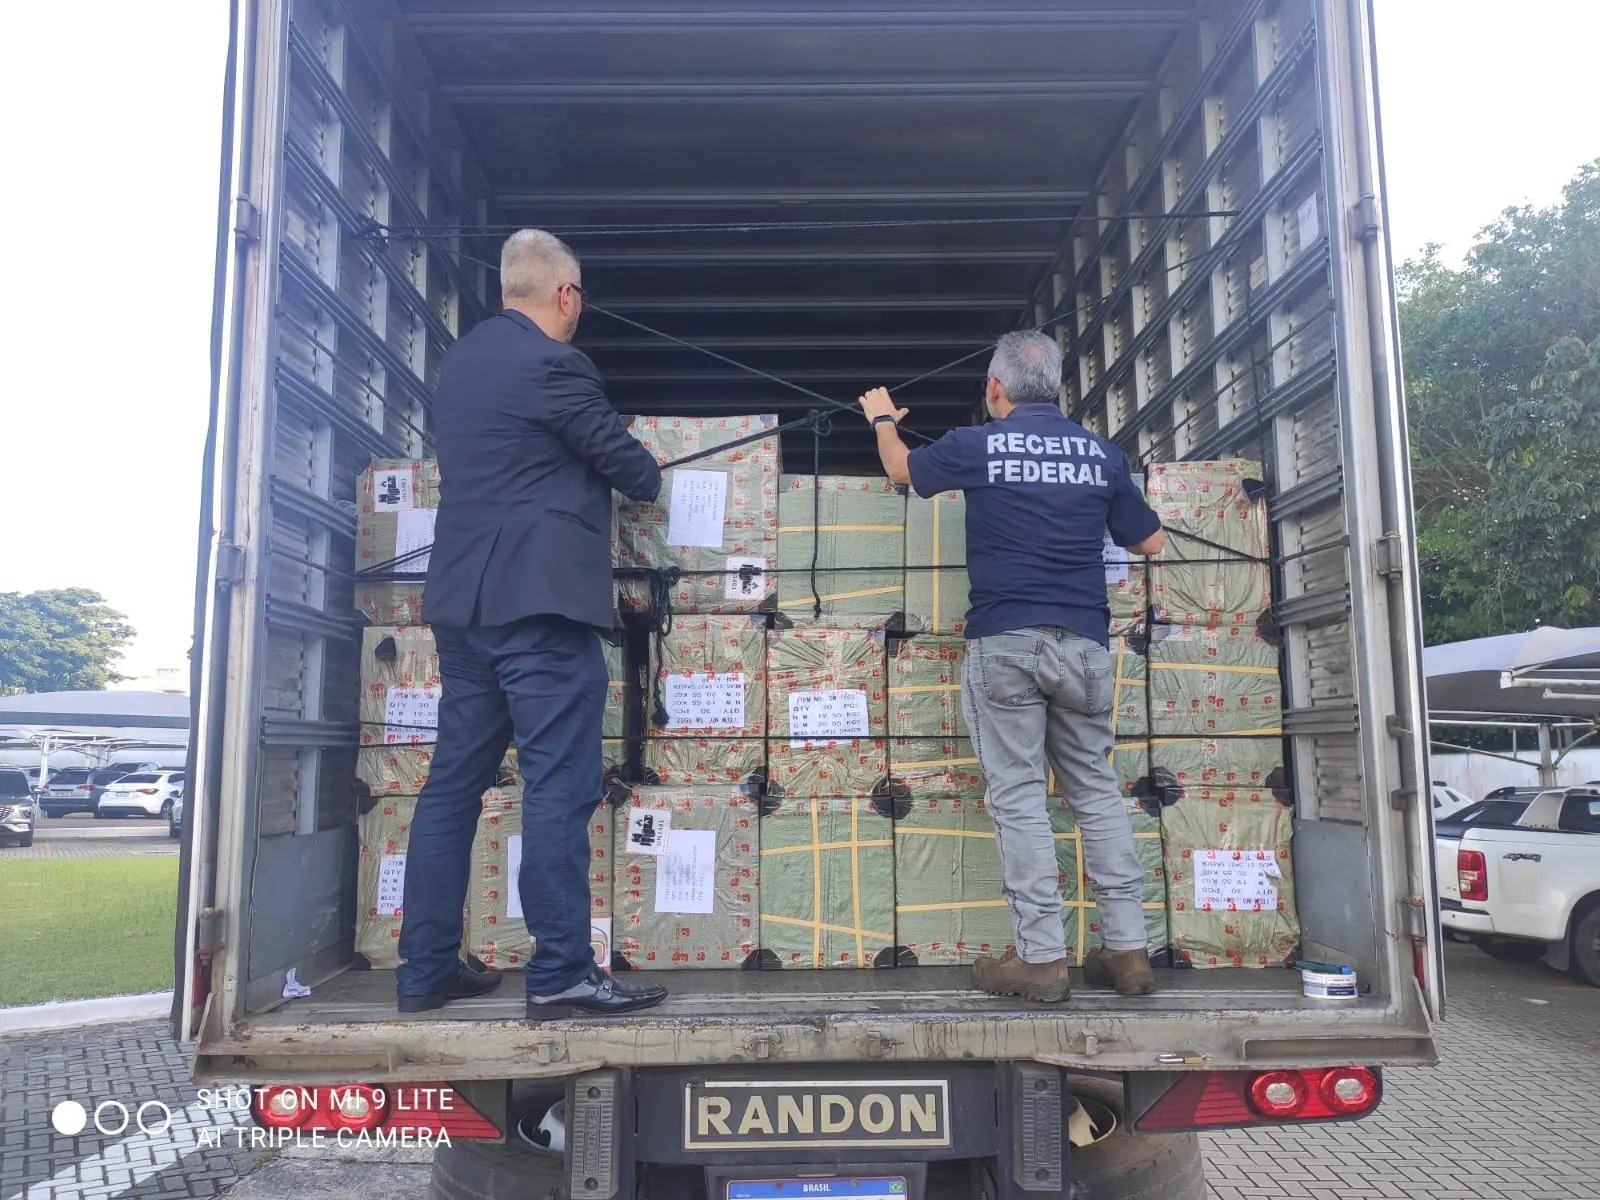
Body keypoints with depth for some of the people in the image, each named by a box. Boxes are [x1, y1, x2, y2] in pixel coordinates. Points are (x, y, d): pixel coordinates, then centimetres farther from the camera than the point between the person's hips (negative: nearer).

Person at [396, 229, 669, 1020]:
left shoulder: (460, 360, 17)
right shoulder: (551, 363, -9)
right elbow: (627, 465, -5)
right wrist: (649, 477, 19)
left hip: (462, 600, 9)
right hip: (541, 600, -9)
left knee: (455, 779, 11)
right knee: (559, 785, -6)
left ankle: (426, 969, 16)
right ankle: (561, 974, -2)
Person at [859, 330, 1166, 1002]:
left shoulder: (978, 446, 0)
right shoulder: (1102, 454, 8)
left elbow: (902, 468, 19)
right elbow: (1149, 542, 17)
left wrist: (882, 420, 40)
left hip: (1005, 643, -3)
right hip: (1083, 644, 4)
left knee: (1018, 796, 0)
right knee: (1096, 790, 11)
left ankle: (1042, 959, 1)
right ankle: (1128, 951, 13)